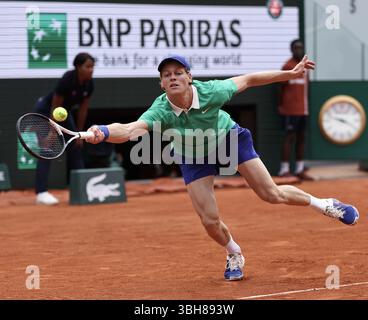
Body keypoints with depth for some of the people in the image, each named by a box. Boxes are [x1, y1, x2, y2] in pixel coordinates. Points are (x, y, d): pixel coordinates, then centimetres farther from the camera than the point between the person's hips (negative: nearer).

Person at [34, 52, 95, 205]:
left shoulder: (89, 85, -12)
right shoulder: (67, 80, -32)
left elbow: (83, 110, -3)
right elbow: (54, 108, -27)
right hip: (45, 111, -8)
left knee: (75, 147, 6)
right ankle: (41, 193, -20)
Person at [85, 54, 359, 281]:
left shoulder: (210, 92, -35)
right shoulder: (161, 111, -37)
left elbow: (247, 80, -18)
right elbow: (131, 129, -55)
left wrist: (290, 74, -15)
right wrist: (104, 133, -76)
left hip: (229, 139, -1)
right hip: (193, 157, 1)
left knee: (272, 195, -1)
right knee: (210, 221, -5)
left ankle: (323, 204, 29)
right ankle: (234, 255, 30)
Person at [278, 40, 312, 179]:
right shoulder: (288, 66, -8)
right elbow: (282, 87, -6)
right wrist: (281, 105, -5)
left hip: (303, 109, 8)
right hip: (290, 109, -8)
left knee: (301, 137, 8)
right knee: (290, 137, -7)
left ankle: (300, 169, 13)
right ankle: (284, 170, -5)